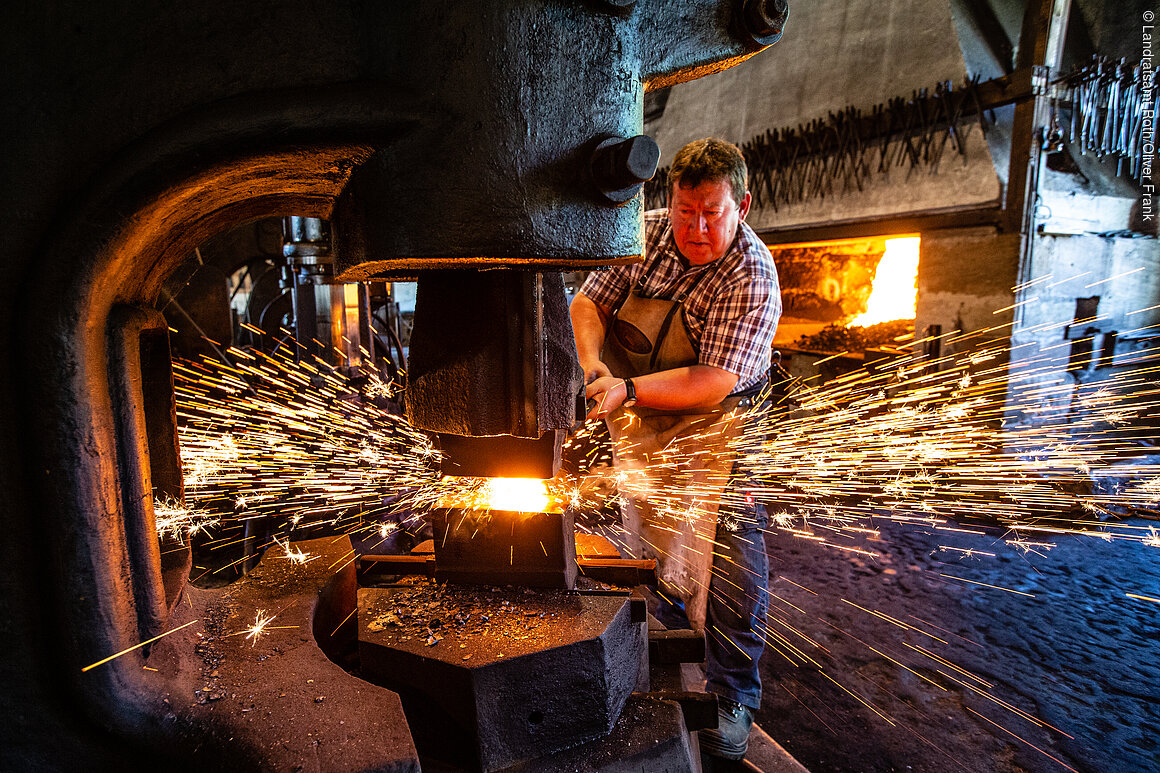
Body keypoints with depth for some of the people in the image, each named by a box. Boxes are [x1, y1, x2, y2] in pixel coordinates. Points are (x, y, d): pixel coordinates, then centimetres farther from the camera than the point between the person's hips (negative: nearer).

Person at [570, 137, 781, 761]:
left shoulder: (751, 276, -20)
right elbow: (588, 301, 1)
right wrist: (594, 363, -17)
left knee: (728, 563, -5)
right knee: (654, 545, 18)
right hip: (640, 427, 5)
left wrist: (629, 389, -34)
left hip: (716, 431, -4)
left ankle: (732, 698, 19)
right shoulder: (647, 232, -5)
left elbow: (713, 382, -27)